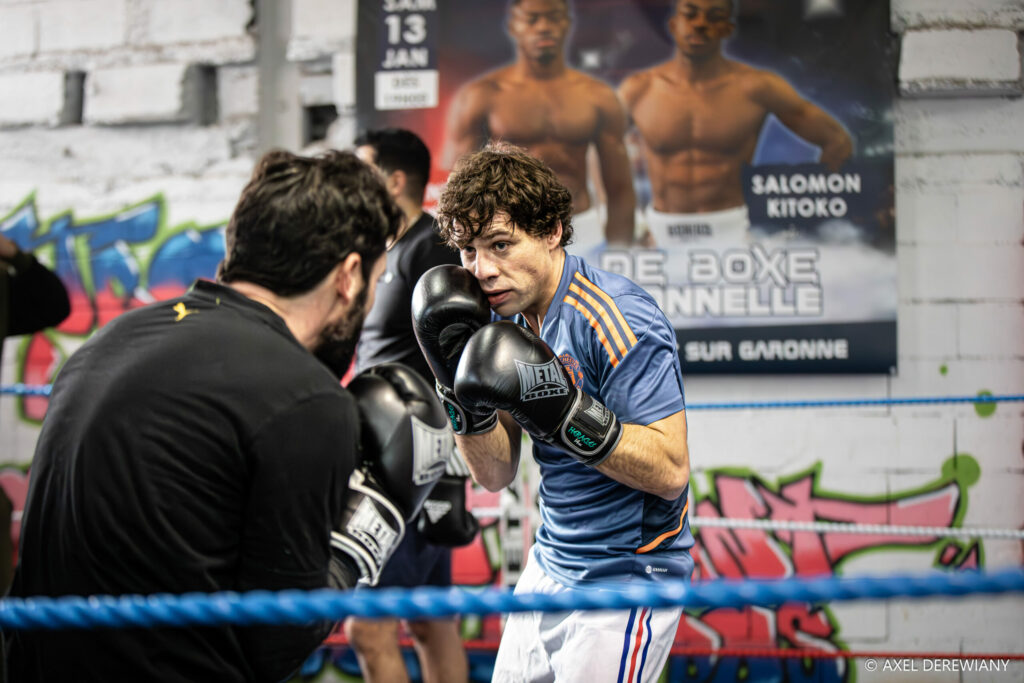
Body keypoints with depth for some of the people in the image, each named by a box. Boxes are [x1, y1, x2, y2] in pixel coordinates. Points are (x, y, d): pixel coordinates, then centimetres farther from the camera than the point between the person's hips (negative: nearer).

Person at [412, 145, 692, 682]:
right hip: (550, 568, 7)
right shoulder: (504, 317, 3)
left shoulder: (618, 321, -20)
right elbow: (495, 476, 3)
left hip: (628, 578, -7)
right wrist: (463, 394, -14)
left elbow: (671, 470, -24)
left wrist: (568, 412, -32)